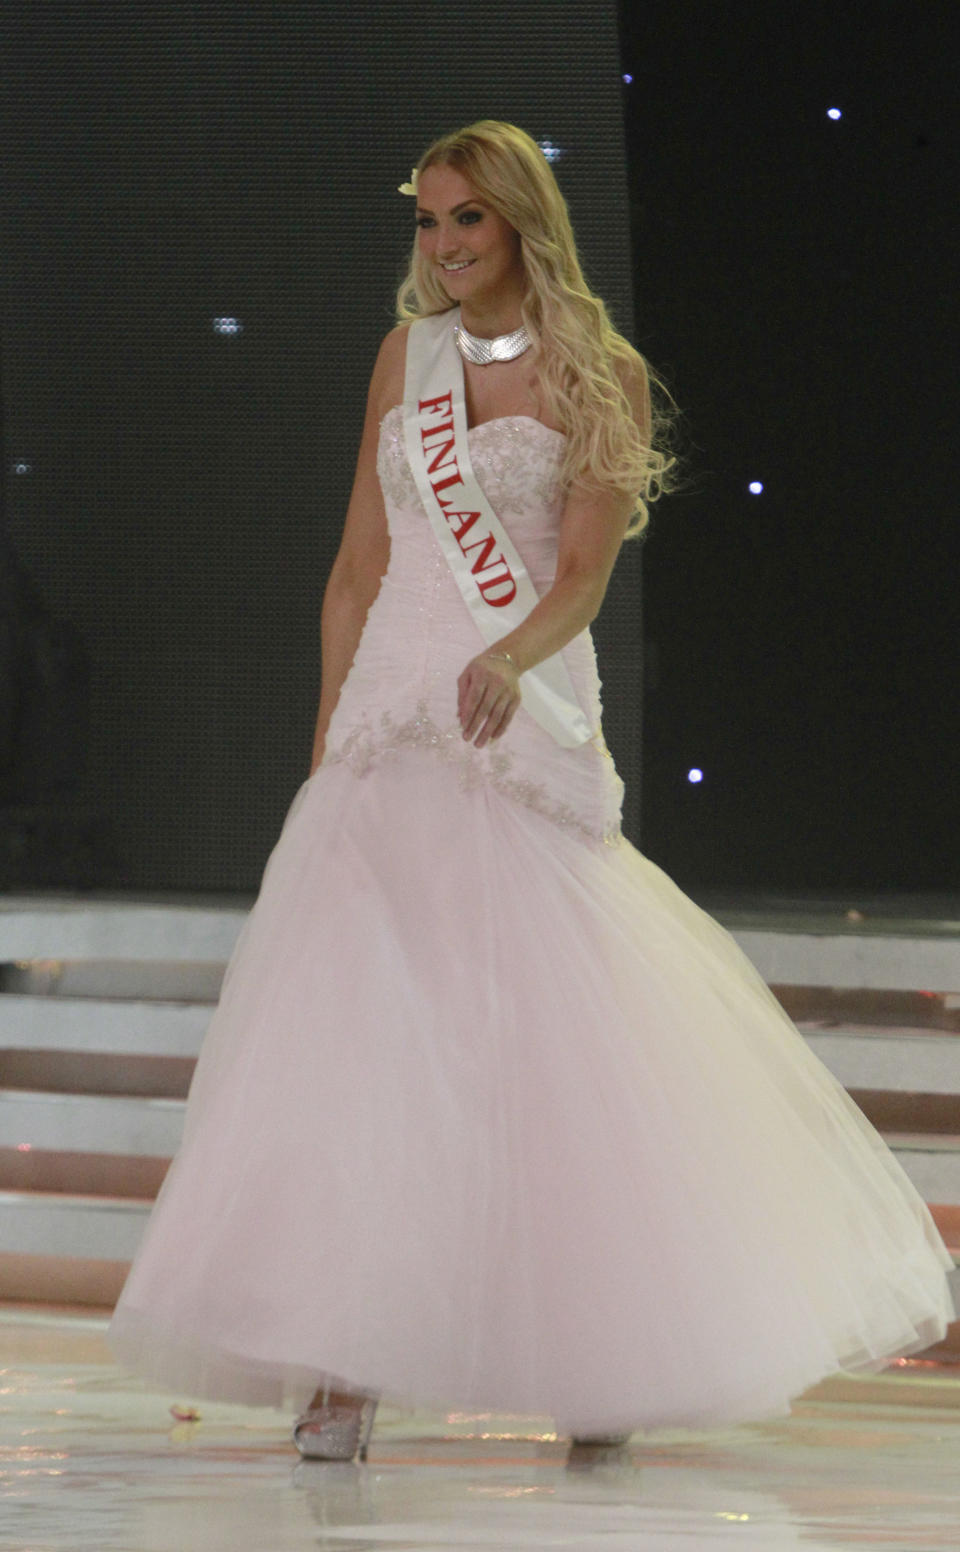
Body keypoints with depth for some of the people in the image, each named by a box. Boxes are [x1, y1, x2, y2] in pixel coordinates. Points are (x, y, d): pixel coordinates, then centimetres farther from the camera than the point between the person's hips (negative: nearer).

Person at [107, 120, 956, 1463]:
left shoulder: (601, 378, 0)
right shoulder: (408, 357, 13)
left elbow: (583, 576, -9)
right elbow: (359, 565, 15)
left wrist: (508, 660, -28)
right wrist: (330, 733, 11)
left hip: (523, 730, -3)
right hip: (389, 724, 3)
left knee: (550, 1027, -4)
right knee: (358, 1022, -6)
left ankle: (593, 1350, 11)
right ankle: (344, 1360, -8)